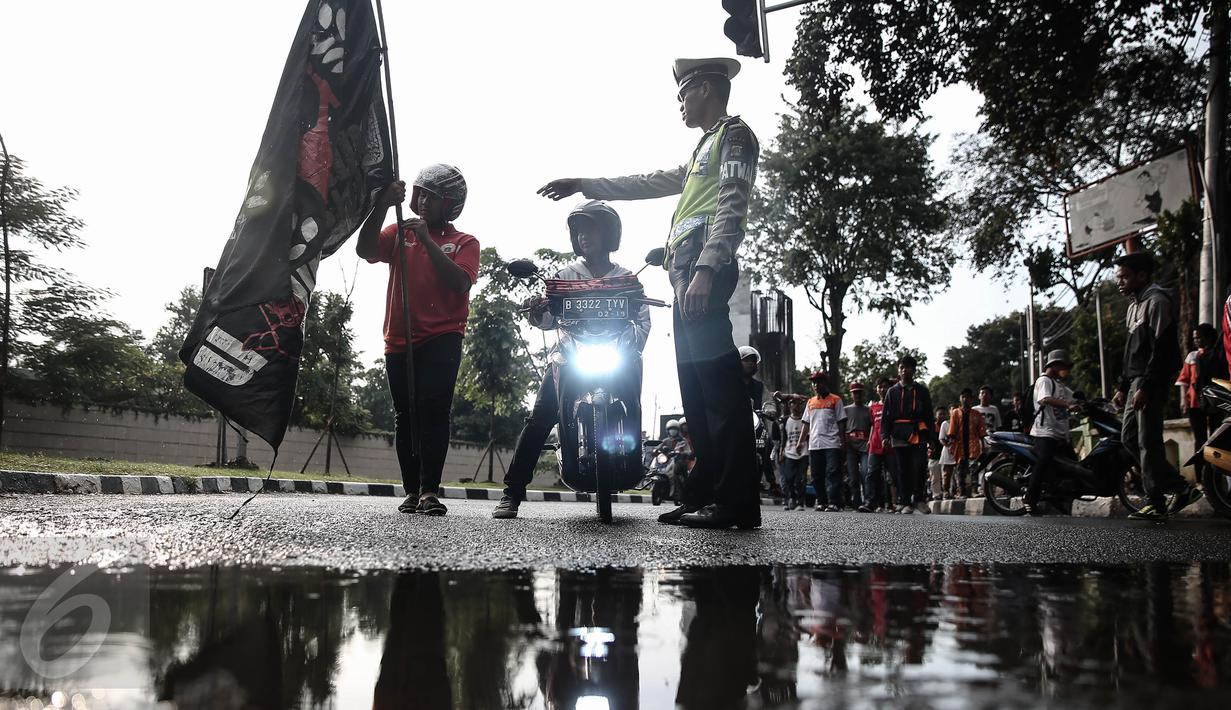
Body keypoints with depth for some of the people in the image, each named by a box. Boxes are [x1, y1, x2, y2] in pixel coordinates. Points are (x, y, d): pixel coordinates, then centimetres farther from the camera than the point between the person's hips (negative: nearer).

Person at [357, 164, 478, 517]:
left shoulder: (465, 243, 6)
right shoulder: (400, 233, 14)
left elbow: (459, 282, -12)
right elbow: (365, 250, -4)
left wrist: (427, 240, -16)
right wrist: (383, 205, -12)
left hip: (441, 339, -3)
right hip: (399, 341, 4)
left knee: (433, 411, -15)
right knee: (405, 417, 5)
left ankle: (430, 490, -15)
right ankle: (412, 491, 11)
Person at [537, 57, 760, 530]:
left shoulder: (735, 134, 5)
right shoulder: (703, 151, 33)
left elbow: (732, 207, -11)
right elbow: (650, 184, 39)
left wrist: (706, 268, -23)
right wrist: (583, 185, 38)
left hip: (704, 268, -10)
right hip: (685, 271, 10)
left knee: (716, 378, -17)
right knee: (695, 386, 4)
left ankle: (737, 501, -20)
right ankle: (707, 494, 4)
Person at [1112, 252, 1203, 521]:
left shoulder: (1157, 300, -8)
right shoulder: (1135, 304, 22)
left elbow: (1162, 349, -18)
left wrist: (1145, 387, -23)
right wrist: (1123, 386, 18)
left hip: (1152, 382, -10)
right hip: (1137, 381, 10)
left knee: (1148, 442, -9)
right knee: (1129, 438, 8)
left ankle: (1155, 503, -4)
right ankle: (1182, 488, 13)